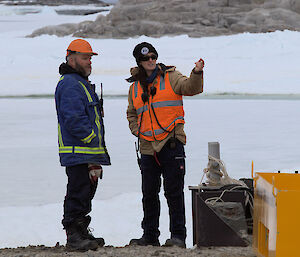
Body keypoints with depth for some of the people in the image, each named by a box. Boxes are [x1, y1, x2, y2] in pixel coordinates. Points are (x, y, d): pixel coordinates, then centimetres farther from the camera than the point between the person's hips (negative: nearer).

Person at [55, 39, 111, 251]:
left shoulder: (82, 83, 22)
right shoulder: (69, 85, -13)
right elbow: (73, 119, -22)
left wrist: (98, 147, 21)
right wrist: (92, 138, -15)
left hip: (88, 153, 11)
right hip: (78, 152, -11)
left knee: (86, 192, 14)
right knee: (78, 193, -9)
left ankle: (81, 233, 21)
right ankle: (74, 236, -7)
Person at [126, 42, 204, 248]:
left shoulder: (170, 77, 1)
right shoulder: (135, 87, 14)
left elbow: (191, 88, -15)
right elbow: (132, 114, 27)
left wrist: (197, 74, -35)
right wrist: (137, 130, 9)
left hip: (171, 144, -5)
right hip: (147, 148, 5)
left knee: (174, 192, -5)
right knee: (149, 194, 10)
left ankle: (178, 235, -1)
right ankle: (150, 236, 19)